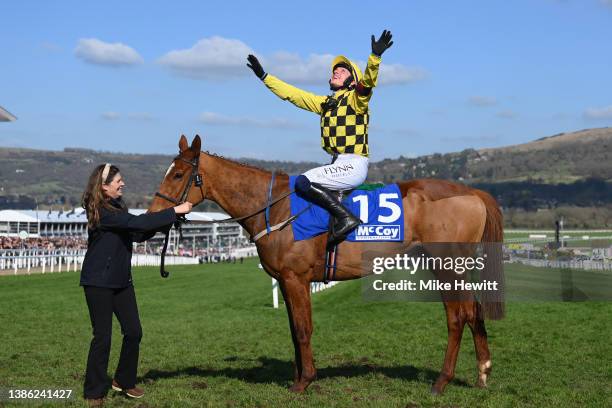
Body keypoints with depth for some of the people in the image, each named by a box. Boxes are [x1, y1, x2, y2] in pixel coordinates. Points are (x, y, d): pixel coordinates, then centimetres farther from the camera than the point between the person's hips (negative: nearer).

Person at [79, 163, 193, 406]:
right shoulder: (103, 213, -20)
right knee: (102, 336, -2)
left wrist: (167, 220, -3)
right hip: (98, 282, -9)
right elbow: (138, 223, -28)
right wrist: (174, 212, -25)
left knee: (134, 332, 8)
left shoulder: (117, 208, 10)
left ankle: (124, 381, 25)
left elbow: (139, 235, 11)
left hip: (121, 280, 9)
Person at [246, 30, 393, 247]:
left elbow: (368, 82, -24)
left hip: (354, 164, -9)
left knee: (304, 182, -21)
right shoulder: (325, 103, 19)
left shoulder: (356, 99, -3)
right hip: (339, 163, 9)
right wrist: (264, 76, 26)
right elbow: (291, 93, 24)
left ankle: (346, 217, -22)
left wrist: (375, 56, -41)